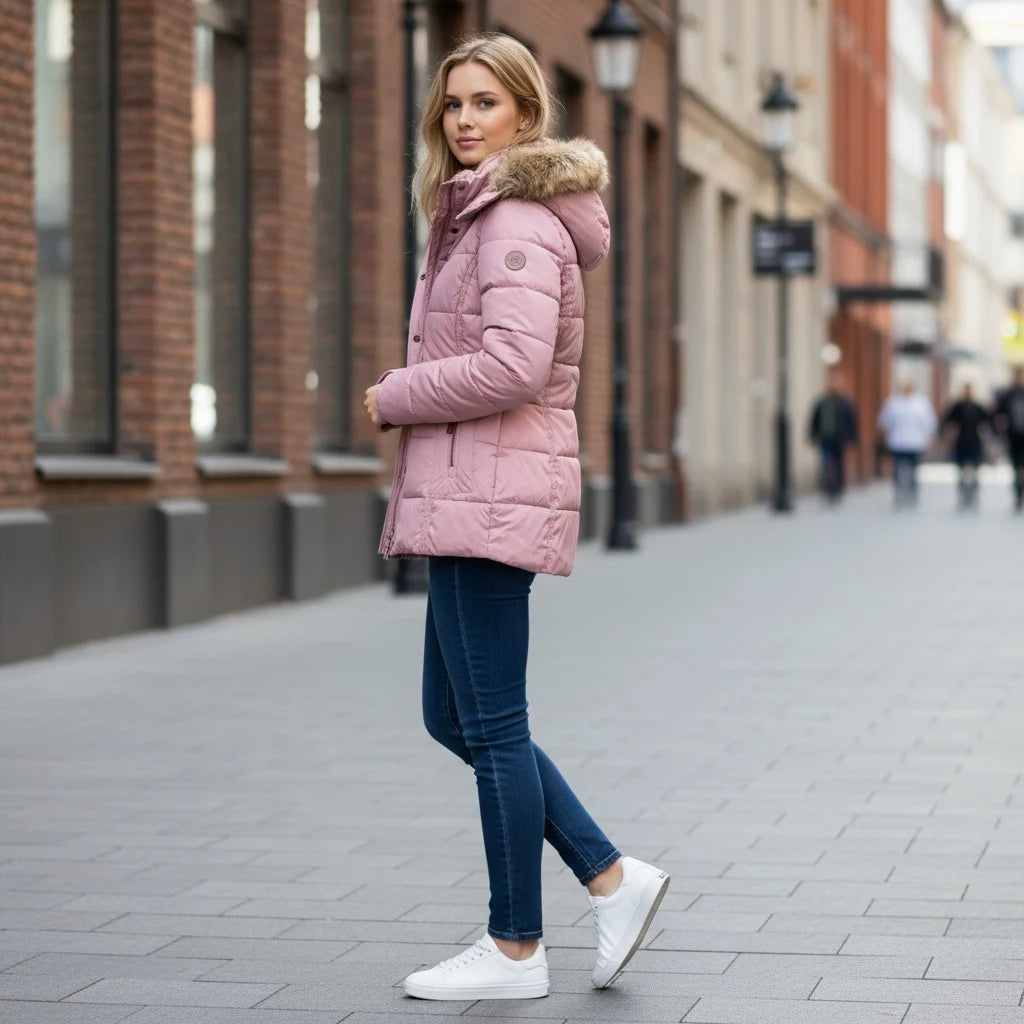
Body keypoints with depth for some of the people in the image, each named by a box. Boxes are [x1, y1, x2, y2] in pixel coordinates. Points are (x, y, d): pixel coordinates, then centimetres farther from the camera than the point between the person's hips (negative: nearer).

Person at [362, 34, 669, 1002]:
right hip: (466, 495, 11)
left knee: (491, 724, -3)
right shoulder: (478, 213, 19)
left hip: (490, 498, -11)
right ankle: (612, 878, 17)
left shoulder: (518, 219, -12)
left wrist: (395, 397, -11)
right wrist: (409, 398, 13)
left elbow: (513, 365, -24)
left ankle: (515, 949, 8)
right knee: (452, 717, 14)